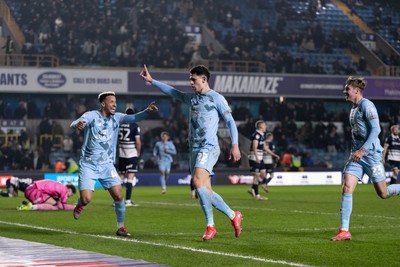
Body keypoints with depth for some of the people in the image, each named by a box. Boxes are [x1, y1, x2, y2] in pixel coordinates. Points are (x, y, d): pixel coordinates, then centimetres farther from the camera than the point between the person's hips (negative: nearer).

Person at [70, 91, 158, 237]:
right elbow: (74, 124, -26)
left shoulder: (116, 117, 2)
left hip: (107, 165, 3)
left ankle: (120, 227, 7)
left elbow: (134, 118, -12)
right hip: (88, 165, -3)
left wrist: (147, 111, -33)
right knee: (86, 199, -14)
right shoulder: (91, 115, -10)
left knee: (118, 196, -10)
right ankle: (80, 204, 23)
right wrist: (77, 124, -52)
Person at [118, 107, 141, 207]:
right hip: (132, 154, -5)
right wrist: (138, 153, 2)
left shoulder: (119, 125, 5)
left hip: (121, 154, 5)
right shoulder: (135, 126, -9)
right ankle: (128, 201, -7)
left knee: (121, 175, 14)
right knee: (130, 176, -3)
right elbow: (138, 142, -13)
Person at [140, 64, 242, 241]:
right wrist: (151, 81, 29)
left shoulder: (216, 98, -2)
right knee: (206, 192, 2)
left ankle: (210, 225, -23)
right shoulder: (192, 98, 19)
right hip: (194, 148, 8)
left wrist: (235, 145, -16)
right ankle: (233, 216, 14)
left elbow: (230, 121, -7)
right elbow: (172, 92, 31)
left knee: (198, 181, -26)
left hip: (209, 147, -7)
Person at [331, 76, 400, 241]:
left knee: (383, 193, -2)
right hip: (357, 155, 8)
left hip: (371, 154, -8)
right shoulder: (354, 108, 15)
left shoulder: (366, 105, -11)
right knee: (346, 188, -7)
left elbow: (376, 130, -18)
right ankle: (344, 231, -9)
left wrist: (362, 150, -23)